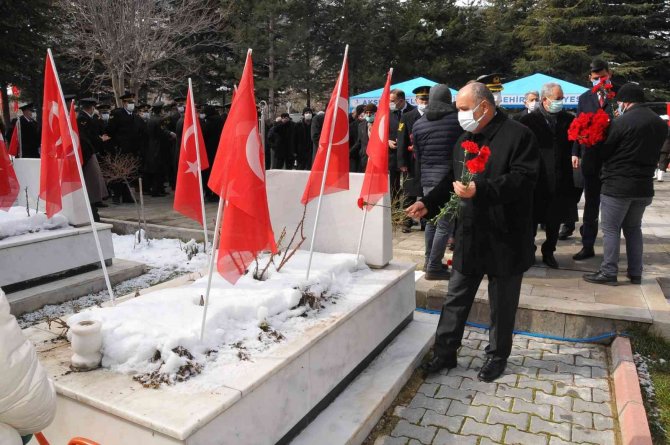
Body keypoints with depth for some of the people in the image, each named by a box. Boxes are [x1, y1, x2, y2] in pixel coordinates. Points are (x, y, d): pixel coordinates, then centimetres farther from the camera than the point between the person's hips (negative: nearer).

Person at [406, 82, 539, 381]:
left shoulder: (518, 135, -11)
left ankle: (497, 356, 30)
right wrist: (428, 203, 7)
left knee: (501, 303, 11)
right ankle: (445, 352, 26)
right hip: (469, 236, 7)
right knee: (456, 298, 13)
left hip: (505, 237, -6)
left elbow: (523, 178, -22)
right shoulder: (465, 140, 12)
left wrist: (481, 189, -32)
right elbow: (452, 181, 19)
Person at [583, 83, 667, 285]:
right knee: (633, 228, 17)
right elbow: (654, 153, 16)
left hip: (617, 185, -7)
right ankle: (635, 273, 21)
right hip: (644, 186, 7)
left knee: (611, 229, 1)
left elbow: (604, 152, -6)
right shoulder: (660, 123, 8)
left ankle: (608, 273, 4)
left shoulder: (622, 122, -15)